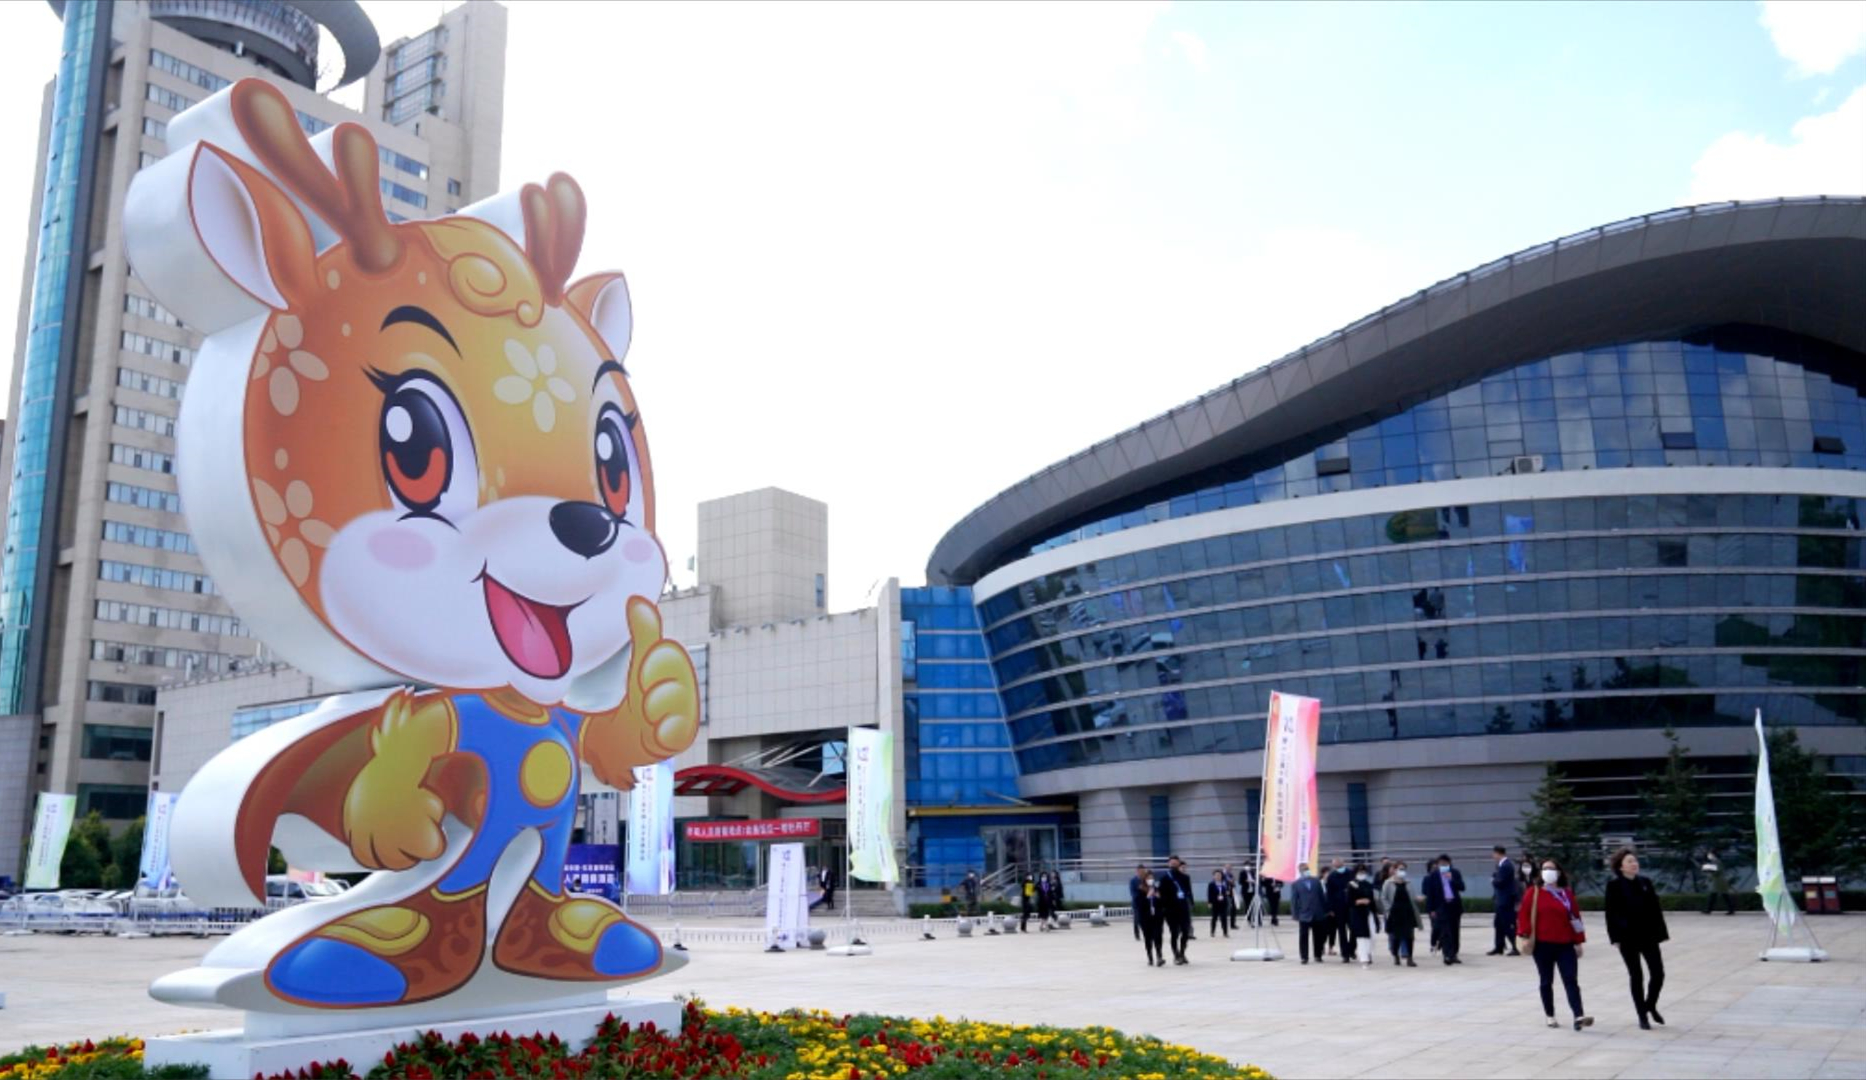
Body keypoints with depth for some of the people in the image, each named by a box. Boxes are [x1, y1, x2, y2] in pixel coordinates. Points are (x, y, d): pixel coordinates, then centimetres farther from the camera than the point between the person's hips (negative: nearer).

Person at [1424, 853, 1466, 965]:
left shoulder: (1455, 873, 6)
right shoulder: (1433, 875, -2)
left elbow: (1462, 887, -1)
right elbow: (1430, 893, -1)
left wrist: (1452, 879, -15)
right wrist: (1431, 909, -6)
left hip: (1455, 905, 3)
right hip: (1441, 906, -3)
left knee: (1454, 932, 8)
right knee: (1445, 932, -9)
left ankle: (1453, 955, 16)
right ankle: (1448, 955, -11)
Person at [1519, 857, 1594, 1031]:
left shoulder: (1567, 894, 6)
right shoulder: (1534, 893, 0)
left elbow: (1575, 917, 6)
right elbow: (1523, 914, -3)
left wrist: (1578, 942, 3)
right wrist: (1525, 936, -12)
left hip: (1565, 945, 1)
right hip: (1542, 945, -1)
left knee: (1571, 980, -8)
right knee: (1546, 981, 8)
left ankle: (1579, 1017, -17)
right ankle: (1550, 1016, 18)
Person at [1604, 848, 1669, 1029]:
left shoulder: (1646, 883, 6)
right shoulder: (1614, 885, -5)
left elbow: (1655, 910, 8)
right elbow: (1612, 913, -6)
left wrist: (1660, 933, 3)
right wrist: (1616, 937, -11)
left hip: (1648, 936, 3)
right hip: (1628, 938, -3)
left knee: (1658, 973, 0)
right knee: (1636, 976, 5)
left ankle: (1651, 1006, 26)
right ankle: (1642, 1016, 15)